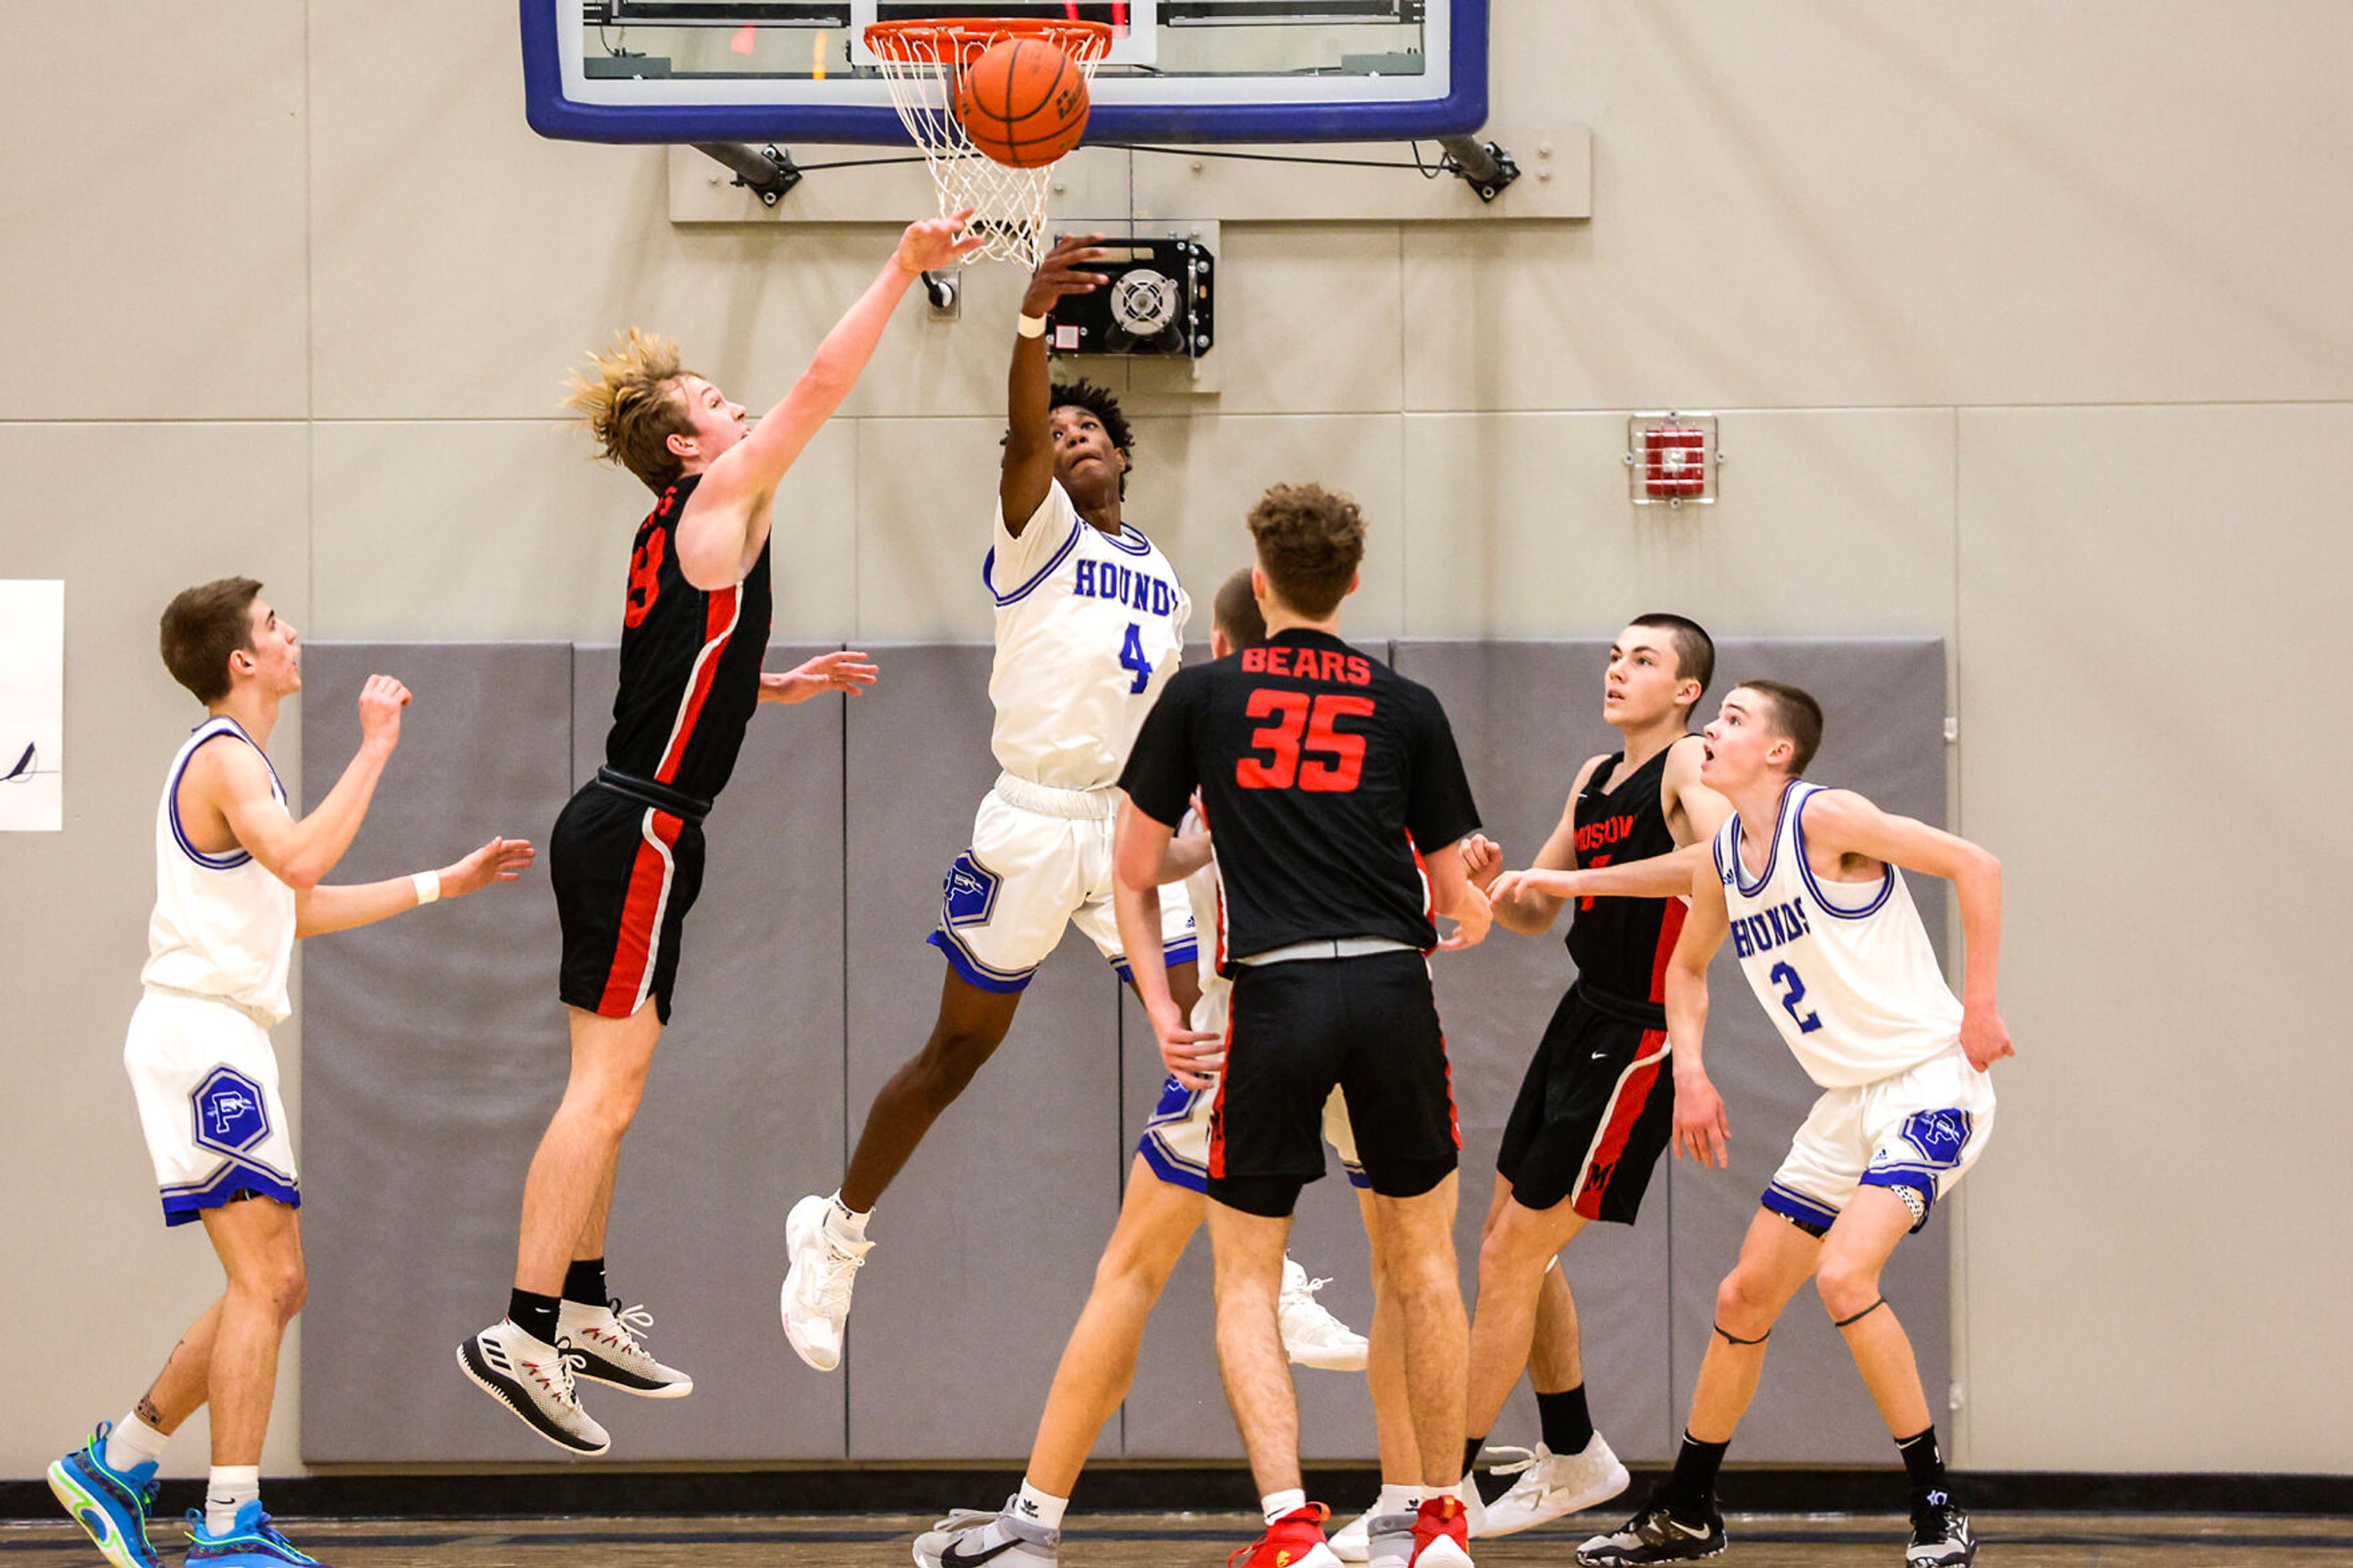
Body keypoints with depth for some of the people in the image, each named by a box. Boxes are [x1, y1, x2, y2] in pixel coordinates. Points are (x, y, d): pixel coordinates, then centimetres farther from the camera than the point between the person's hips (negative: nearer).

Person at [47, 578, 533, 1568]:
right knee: (264, 1278, -14)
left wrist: (442, 885, 31)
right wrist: (375, 747, -25)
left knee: (275, 1285, 12)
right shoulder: (224, 759, -11)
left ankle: (114, 1466, 17)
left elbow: (298, 909, 31)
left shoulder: (236, 761, 22)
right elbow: (301, 859, -30)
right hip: (200, 1032, -10)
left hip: (223, 1039, 10)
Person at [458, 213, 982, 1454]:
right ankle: (523, 1333, -13)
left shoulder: (678, 535, 17)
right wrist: (905, 269, -9)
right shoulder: (719, 503, -9)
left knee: (609, 1088, 15)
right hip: (640, 833, -10)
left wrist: (783, 685, 22)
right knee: (606, 1087, -11)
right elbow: (823, 384, -13)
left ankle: (584, 1315, 22)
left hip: (625, 826, 10)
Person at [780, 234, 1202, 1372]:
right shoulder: (1037, 533, -2)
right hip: (1033, 822, -4)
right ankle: (836, 1236, 21)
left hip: (1133, 826, 5)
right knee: (959, 1050, 4)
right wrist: (1033, 317, -40)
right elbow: (1019, 437, -23)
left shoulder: (1163, 581, 17)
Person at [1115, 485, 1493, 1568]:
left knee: (1246, 1281, 7)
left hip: (1274, 997, -1)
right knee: (1422, 1260, 17)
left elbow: (1136, 876, 10)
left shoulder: (1202, 698, 8)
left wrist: (1159, 1008, 13)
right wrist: (1473, 918, 36)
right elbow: (1459, 901, 14)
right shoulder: (1408, 709, 9)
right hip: (1392, 991, 1)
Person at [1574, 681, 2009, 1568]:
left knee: (1843, 1275, -26)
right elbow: (1688, 967, 26)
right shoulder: (1724, 859, 8)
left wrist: (1979, 1008, -16)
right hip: (1848, 1102, 9)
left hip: (1929, 1082, -9)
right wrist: (1689, 1072, 12)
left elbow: (1973, 866, -16)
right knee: (1745, 1299, 12)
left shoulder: (1825, 819, -16)